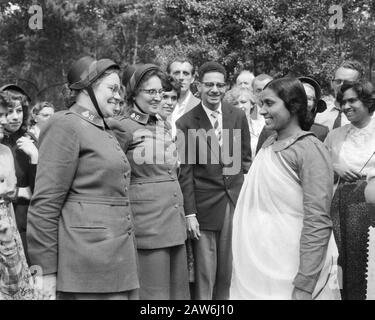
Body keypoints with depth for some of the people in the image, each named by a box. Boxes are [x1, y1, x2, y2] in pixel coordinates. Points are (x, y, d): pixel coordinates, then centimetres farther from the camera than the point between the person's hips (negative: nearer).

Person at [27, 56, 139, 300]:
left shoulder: (104, 131, 20)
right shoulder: (66, 126, -7)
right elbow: (45, 203, -12)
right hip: (88, 259, -8)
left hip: (119, 258, 9)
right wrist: (47, 270, -15)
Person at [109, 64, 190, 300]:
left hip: (175, 222, 8)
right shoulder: (122, 127, -8)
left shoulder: (164, 126, 15)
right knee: (154, 292, -3)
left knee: (179, 290, 10)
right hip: (147, 224, -7)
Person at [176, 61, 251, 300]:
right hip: (205, 206, -3)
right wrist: (189, 214, -7)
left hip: (237, 202, 3)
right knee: (204, 275, 3)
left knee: (230, 272, 10)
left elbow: (245, 158, 12)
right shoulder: (186, 123, -4)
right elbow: (186, 171, -4)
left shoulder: (238, 116, 6)